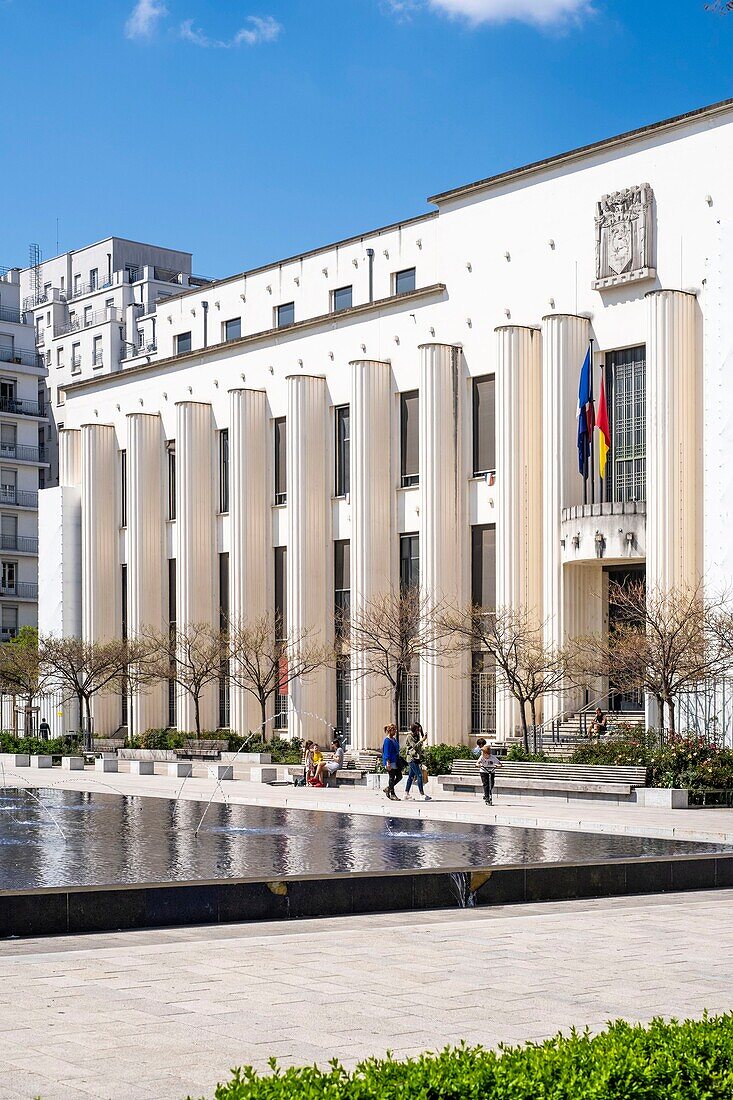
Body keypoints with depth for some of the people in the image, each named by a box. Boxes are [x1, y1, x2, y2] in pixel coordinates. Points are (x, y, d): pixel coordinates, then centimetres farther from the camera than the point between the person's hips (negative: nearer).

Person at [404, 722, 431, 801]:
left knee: (411, 776, 10)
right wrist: (422, 740, -21)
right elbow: (414, 746, -19)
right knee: (419, 775, -13)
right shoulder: (409, 736, -9)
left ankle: (406, 793, 14)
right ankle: (422, 794, -15)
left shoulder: (416, 736, 17)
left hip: (416, 758, 9)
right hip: (412, 757, -9)